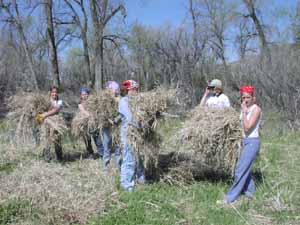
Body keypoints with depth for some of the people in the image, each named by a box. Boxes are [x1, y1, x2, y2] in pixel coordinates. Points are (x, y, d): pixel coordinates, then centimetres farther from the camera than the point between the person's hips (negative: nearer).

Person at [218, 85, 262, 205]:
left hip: (252, 142, -9)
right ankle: (250, 192, 33)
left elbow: (247, 127, -22)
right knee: (245, 169, 17)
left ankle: (230, 198, -5)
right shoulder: (245, 108, 9)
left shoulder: (256, 109, -15)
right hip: (245, 141, 9)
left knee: (240, 170, -9)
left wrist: (244, 112, -20)